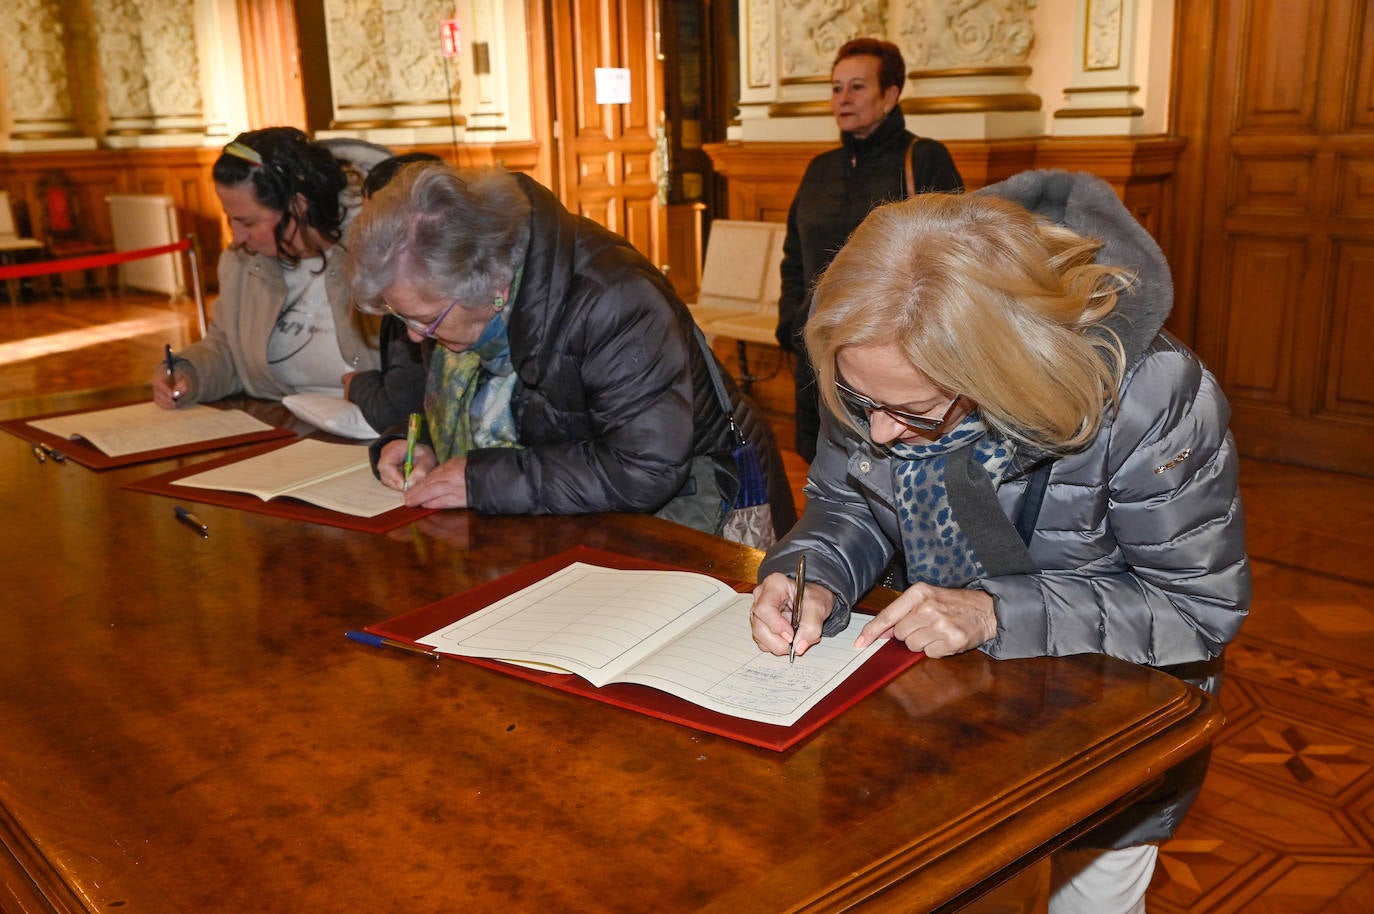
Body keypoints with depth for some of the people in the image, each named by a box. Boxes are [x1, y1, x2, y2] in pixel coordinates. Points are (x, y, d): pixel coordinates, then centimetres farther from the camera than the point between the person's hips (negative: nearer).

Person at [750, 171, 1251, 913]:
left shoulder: (1150, 394, -33)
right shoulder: (875, 370, -20)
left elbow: (1199, 602, -24)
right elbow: (846, 504, -5)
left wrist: (997, 610, -35)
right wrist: (814, 578, -28)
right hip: (942, 687, 4)